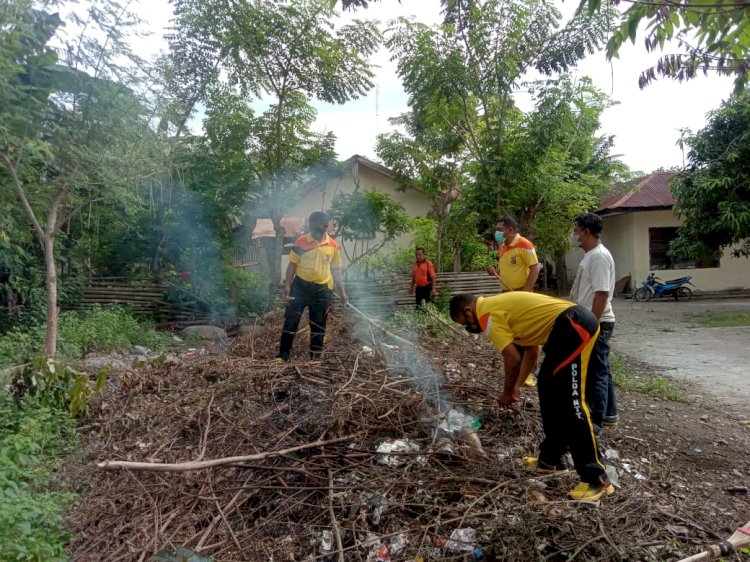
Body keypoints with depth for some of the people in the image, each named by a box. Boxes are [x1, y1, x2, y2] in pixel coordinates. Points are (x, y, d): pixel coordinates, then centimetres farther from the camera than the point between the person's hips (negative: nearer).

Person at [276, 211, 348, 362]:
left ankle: (315, 358, 22)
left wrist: (342, 291, 8)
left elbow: (336, 270, 9)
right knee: (291, 321, 0)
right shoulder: (301, 242, -5)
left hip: (322, 289, 2)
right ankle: (283, 355, 10)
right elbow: (292, 265, 0)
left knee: (319, 325, 10)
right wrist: (287, 285, -9)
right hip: (300, 286, -2)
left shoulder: (333, 245, 1)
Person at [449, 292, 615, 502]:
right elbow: (531, 350, 26)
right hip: (575, 324, 10)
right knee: (548, 390, 17)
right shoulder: (499, 306, 23)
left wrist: (507, 393, 8)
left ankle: (596, 480, -2)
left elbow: (513, 359, -8)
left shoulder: (487, 314, -6)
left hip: (574, 325, -10)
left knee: (570, 402, -8)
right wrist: (516, 387, 27)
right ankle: (551, 459, 28)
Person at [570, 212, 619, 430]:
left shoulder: (599, 256, -18)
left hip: (596, 324, -10)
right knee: (601, 370, 18)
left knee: (596, 372, -3)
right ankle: (609, 413, 30)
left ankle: (595, 421, 5)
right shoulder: (591, 256, 14)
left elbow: (602, 294, -23)